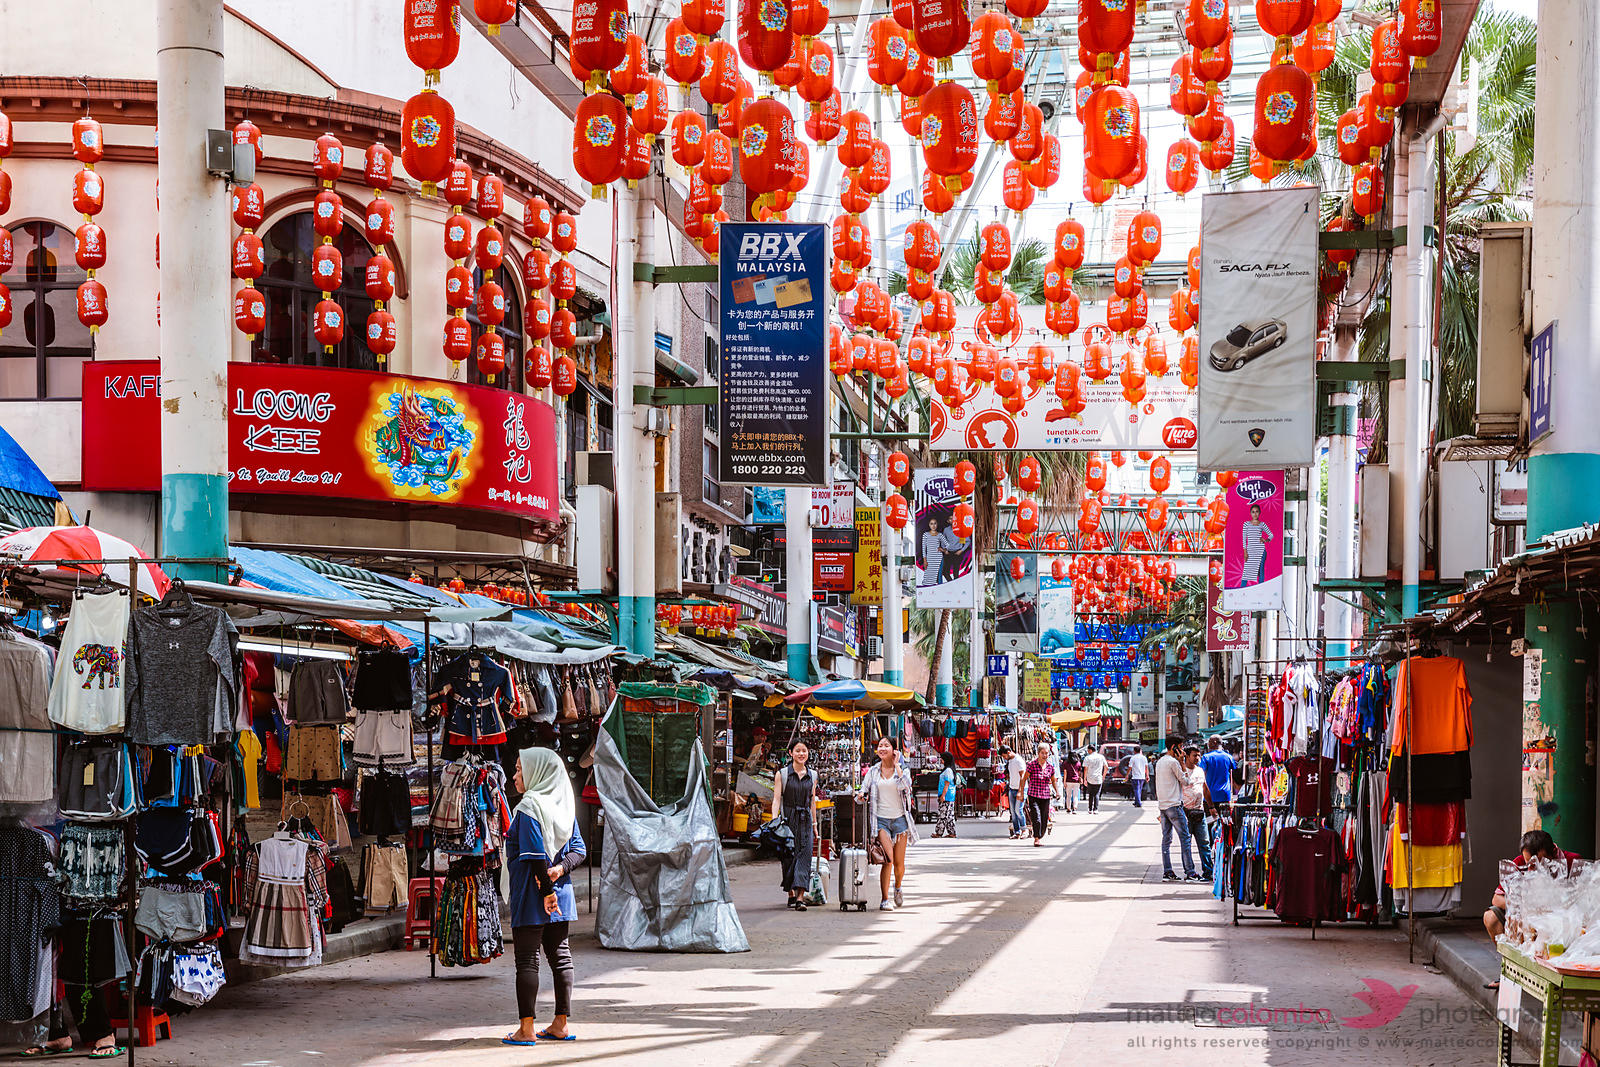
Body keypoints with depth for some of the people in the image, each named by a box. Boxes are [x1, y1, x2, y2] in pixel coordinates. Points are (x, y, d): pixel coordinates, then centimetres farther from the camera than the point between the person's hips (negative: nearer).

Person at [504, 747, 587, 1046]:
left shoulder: (528, 807, -14)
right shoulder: (563, 806, 10)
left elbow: (536, 855, -20)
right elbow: (579, 849, 9)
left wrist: (545, 891, -18)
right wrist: (561, 868, -6)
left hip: (532, 895, -8)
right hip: (561, 893, 8)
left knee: (527, 959, -4)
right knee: (560, 955, 10)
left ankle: (526, 1029, -3)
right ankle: (560, 1024, 13)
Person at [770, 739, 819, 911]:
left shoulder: (812, 775, 11)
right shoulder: (782, 774, 1)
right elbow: (776, 799, -4)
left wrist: (814, 824, 18)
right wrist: (774, 821, -15)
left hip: (805, 820, 2)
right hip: (788, 818, -2)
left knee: (805, 855, -10)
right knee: (789, 856, 0)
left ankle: (800, 897, -17)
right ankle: (791, 895, 15)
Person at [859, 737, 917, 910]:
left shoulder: (902, 769, 4)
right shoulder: (873, 771, 9)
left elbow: (905, 785, -16)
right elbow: (864, 789, 8)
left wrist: (896, 765, -11)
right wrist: (861, 795, -14)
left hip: (899, 818, 0)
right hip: (881, 819, 0)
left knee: (899, 863, 3)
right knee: (888, 859, -17)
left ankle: (898, 887, 35)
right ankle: (885, 900, -12)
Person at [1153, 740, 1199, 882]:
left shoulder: (1159, 762, 15)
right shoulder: (1173, 762, -12)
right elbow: (1184, 780, -6)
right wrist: (1182, 762, -3)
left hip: (1162, 805, 9)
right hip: (1174, 805, -9)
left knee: (1166, 839, 8)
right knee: (1185, 837, -6)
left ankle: (1167, 872, 5)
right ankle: (1189, 872, -9)